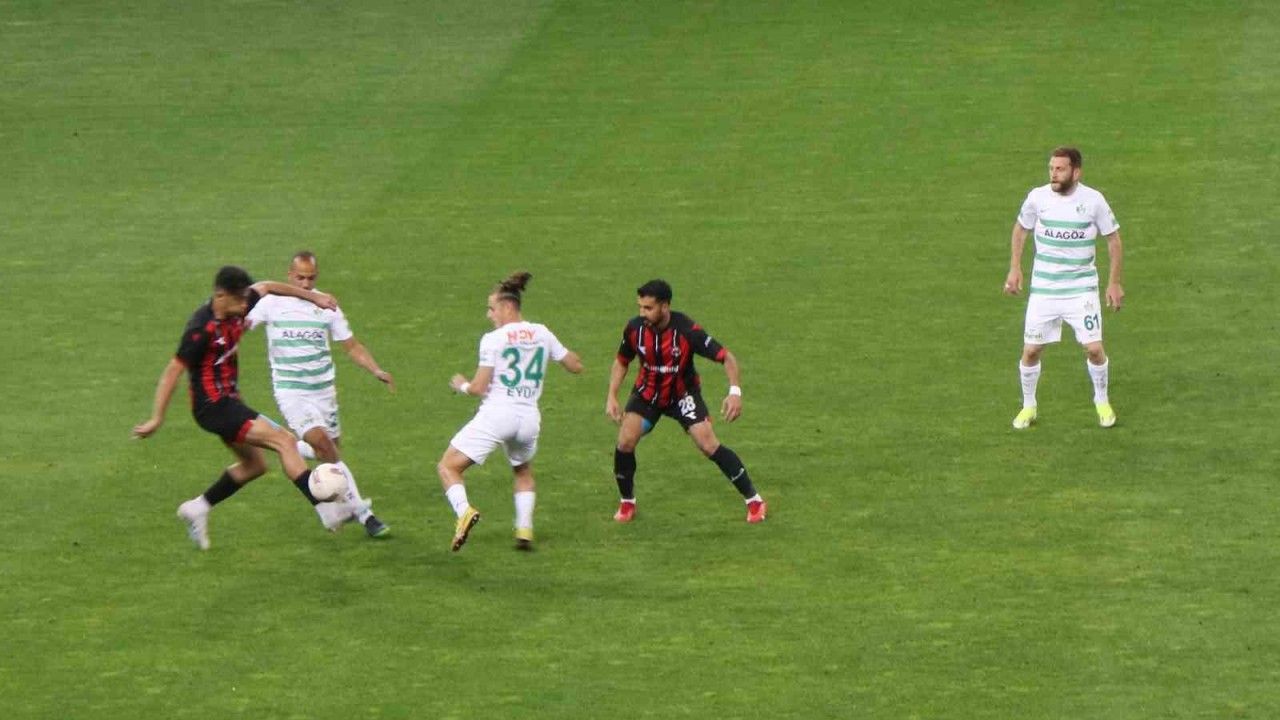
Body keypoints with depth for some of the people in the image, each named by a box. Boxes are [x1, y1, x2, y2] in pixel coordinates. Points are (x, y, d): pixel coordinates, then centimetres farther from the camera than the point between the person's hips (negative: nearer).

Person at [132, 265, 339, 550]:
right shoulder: (202, 329, -25)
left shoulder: (235, 310, -1)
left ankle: (197, 508, 28)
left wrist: (312, 296, 18)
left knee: (253, 464, 20)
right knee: (283, 440, -16)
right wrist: (157, 418, -21)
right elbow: (173, 371, -22)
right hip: (213, 406, -10)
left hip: (228, 401, 10)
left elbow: (266, 287, 17)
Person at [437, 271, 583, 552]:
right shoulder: (542, 334, 7)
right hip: (529, 418, 5)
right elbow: (575, 366, 16)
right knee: (523, 473, 32)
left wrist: (461, 384, 12)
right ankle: (525, 529, 15)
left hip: (496, 414, -5)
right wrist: (556, 350, 33)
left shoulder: (493, 339, -7)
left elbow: (478, 387, -9)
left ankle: (464, 511, -25)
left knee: (448, 466, 3)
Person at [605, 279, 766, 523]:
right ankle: (627, 503, 7)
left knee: (709, 446, -14)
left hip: (683, 394, -3)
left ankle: (754, 501, 0)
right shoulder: (635, 329, -17)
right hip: (647, 392, 3)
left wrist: (735, 392, -36)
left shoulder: (687, 330, -28)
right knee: (625, 441, -16)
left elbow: (727, 357, -23)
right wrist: (611, 397, -7)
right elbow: (621, 362, 3)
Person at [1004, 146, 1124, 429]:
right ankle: (1028, 406, 24)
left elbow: (1113, 239, 2)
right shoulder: (1037, 197, -7)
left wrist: (1114, 282, 1)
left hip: (1082, 288, -1)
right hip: (1043, 288, 1)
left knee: (1094, 348, -7)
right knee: (1031, 351, 1)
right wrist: (1015, 269, 7)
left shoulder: (1094, 201, -10)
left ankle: (1102, 401, 20)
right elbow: (1020, 228, 12)